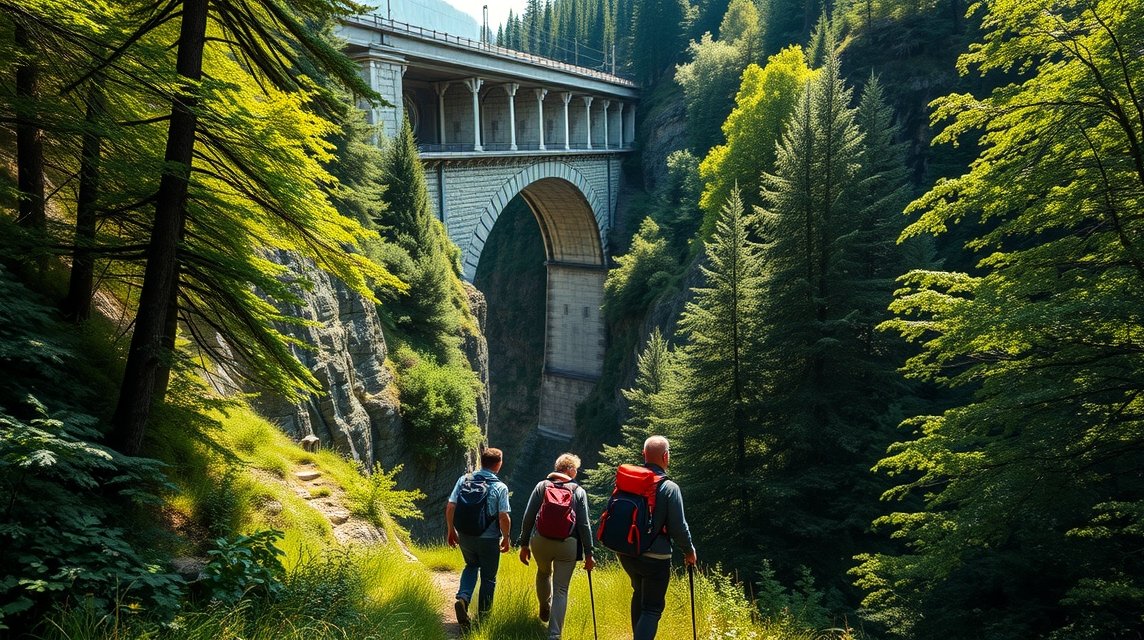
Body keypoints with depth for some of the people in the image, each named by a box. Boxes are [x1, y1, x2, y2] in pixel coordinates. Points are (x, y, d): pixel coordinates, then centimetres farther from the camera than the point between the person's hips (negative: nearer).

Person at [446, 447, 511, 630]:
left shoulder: (464, 479, -4)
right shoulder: (500, 487, -12)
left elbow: (450, 507, -5)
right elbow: (503, 517, -16)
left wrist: (451, 530, 8)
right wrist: (506, 538, 0)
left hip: (465, 536, 3)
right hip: (489, 539, -3)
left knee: (471, 566, 28)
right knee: (488, 578, 16)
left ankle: (463, 598, 6)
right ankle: (483, 615, 25)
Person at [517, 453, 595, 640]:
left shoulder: (542, 486, 5)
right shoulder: (578, 491, 2)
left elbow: (528, 517, 2)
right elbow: (584, 525, -1)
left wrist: (524, 544, 9)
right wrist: (588, 554, 4)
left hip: (540, 541, 2)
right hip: (567, 545, -2)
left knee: (543, 572, 31)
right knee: (561, 589, 5)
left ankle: (544, 610, 48)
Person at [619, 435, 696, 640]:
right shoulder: (669, 488, -16)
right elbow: (678, 527, -13)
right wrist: (689, 551, 5)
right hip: (655, 557, -5)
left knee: (639, 594, 28)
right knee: (652, 608, 4)